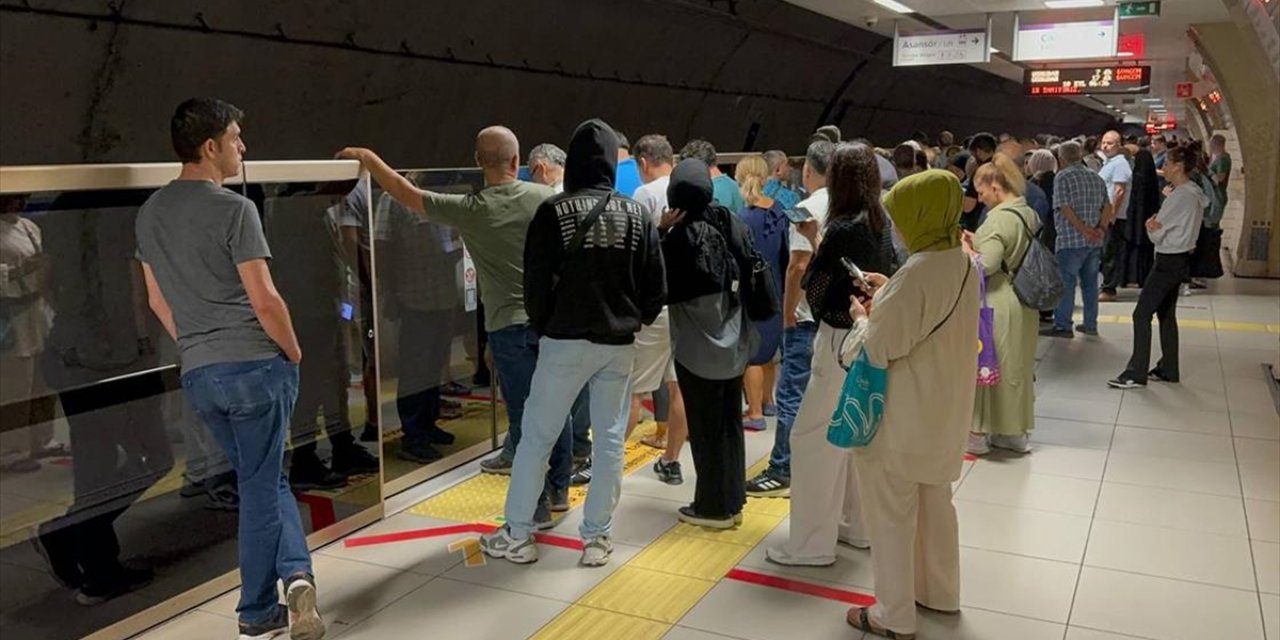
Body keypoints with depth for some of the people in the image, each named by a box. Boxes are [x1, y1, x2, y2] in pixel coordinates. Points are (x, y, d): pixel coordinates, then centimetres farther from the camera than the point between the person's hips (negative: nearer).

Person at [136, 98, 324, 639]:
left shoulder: (150, 214, 9)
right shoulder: (234, 209, -13)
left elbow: (158, 301, 15)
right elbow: (264, 300, -15)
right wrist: (293, 352, 0)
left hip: (198, 375, 6)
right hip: (255, 366, -6)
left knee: (262, 479, 17)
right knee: (261, 487, 5)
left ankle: (295, 572, 9)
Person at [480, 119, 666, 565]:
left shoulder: (554, 211, -10)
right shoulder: (636, 215, 0)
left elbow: (536, 282, -9)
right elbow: (657, 288, 1)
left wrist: (542, 327, 8)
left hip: (565, 341, -2)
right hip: (619, 344, 3)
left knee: (537, 436, 8)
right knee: (610, 439, 9)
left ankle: (516, 535, 14)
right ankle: (597, 537, 15)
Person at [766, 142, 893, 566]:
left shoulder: (844, 229, -19)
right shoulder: (882, 224, 4)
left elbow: (814, 291, -13)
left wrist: (816, 248, 1)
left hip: (843, 342, -9)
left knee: (813, 437, 0)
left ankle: (812, 543, 6)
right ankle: (859, 525, 33)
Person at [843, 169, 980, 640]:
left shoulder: (914, 274, -26)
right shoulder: (963, 265, 2)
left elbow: (879, 348, -22)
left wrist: (861, 316, -3)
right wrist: (890, 295, 9)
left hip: (904, 418, -9)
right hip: (945, 410, 9)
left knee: (891, 513, 6)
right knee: (935, 502, 23)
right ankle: (940, 593, 39)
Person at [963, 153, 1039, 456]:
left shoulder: (1000, 218, -19)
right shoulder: (1029, 214, 8)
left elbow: (986, 265, -23)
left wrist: (963, 247, -8)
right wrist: (979, 243, 9)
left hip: (996, 303, -9)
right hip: (1023, 303, 9)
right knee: (1015, 364, 16)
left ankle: (978, 433, 13)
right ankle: (1014, 432, 27)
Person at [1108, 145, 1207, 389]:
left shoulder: (1180, 196, -20)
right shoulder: (1195, 192, 10)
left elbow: (1157, 232, -17)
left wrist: (1151, 226, 2)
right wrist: (1155, 226, -7)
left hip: (1169, 261, -10)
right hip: (1181, 258, 10)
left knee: (1142, 314, -8)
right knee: (1166, 314, 15)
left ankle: (1136, 373, -6)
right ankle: (1168, 369, 22)